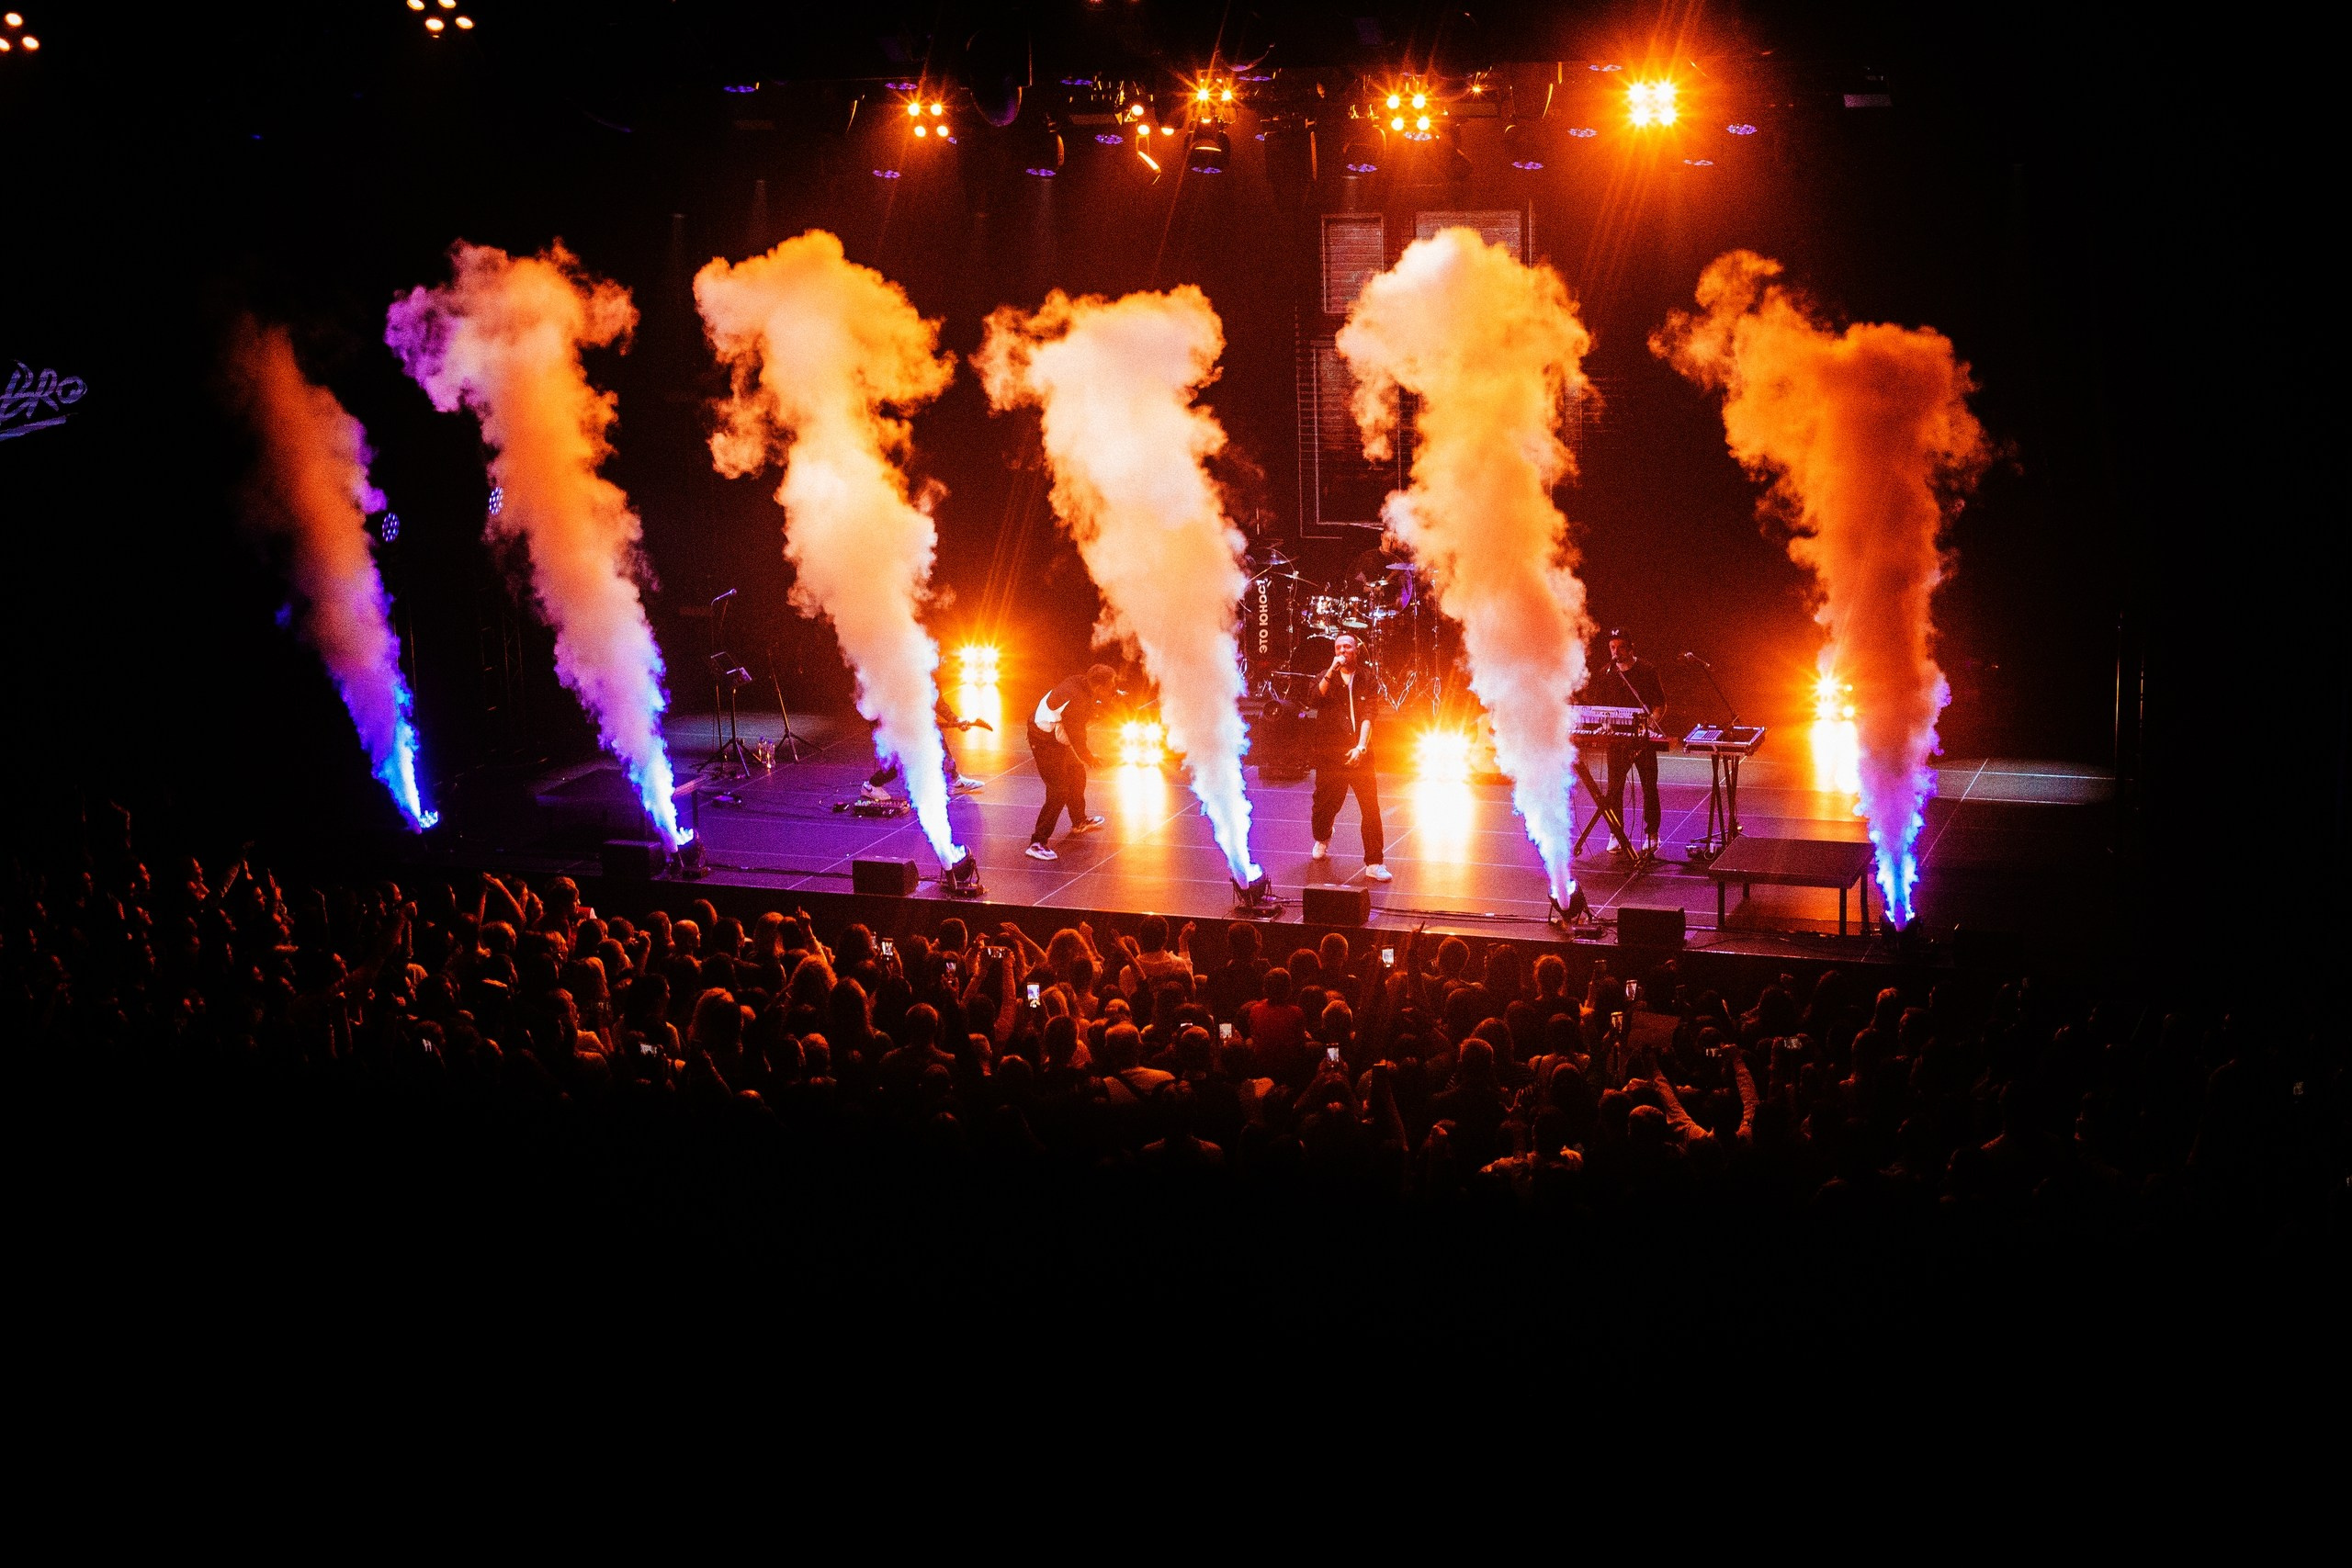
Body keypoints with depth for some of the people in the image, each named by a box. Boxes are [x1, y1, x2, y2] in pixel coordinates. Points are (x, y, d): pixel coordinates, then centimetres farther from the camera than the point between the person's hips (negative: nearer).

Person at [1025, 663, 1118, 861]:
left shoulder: (1079, 683, -5)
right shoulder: (1076, 701, -32)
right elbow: (1076, 736, -22)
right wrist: (1087, 757, -6)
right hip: (1045, 743, -10)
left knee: (1076, 772, 26)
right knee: (1059, 792, -11)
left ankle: (1079, 822, 48)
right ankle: (1038, 843, -10)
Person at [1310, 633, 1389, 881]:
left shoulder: (1366, 678, 5)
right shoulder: (1327, 677, 7)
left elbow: (1368, 715, -3)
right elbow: (1316, 700, -13)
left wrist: (1361, 746, -15)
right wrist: (1332, 671, -19)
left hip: (1359, 755, -1)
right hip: (1330, 754, 1)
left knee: (1371, 808, -9)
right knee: (1325, 804, 11)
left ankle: (1374, 864, -8)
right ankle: (1322, 840, 43)